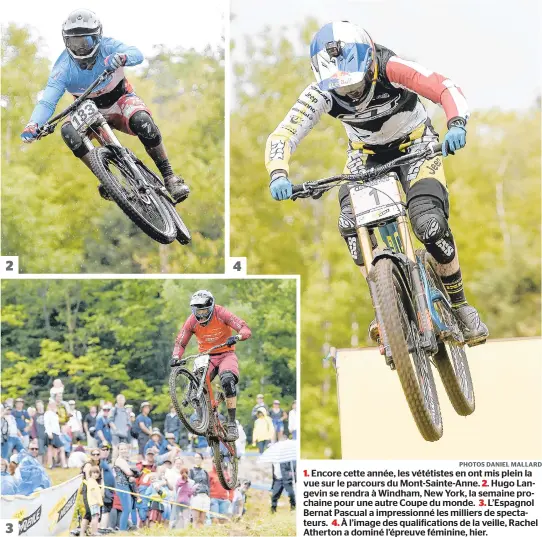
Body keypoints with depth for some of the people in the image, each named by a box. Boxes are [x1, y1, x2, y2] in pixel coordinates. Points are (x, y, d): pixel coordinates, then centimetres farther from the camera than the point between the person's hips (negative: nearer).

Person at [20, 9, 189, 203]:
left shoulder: (106, 47, -22)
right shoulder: (64, 67, -20)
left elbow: (137, 54, -40)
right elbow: (47, 101, -29)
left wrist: (121, 57, -66)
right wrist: (33, 125, -50)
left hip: (120, 100, -2)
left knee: (142, 121, -35)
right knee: (68, 131, -30)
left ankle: (169, 176, -21)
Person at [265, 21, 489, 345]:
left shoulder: (390, 69, -33)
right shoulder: (322, 94, -26)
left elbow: (446, 89, -38)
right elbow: (282, 136, -27)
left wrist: (456, 125, -57)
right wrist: (278, 175, -47)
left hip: (414, 142, -3)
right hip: (367, 153, 3)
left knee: (429, 222, -23)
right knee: (351, 222, -23)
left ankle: (459, 304, 0)